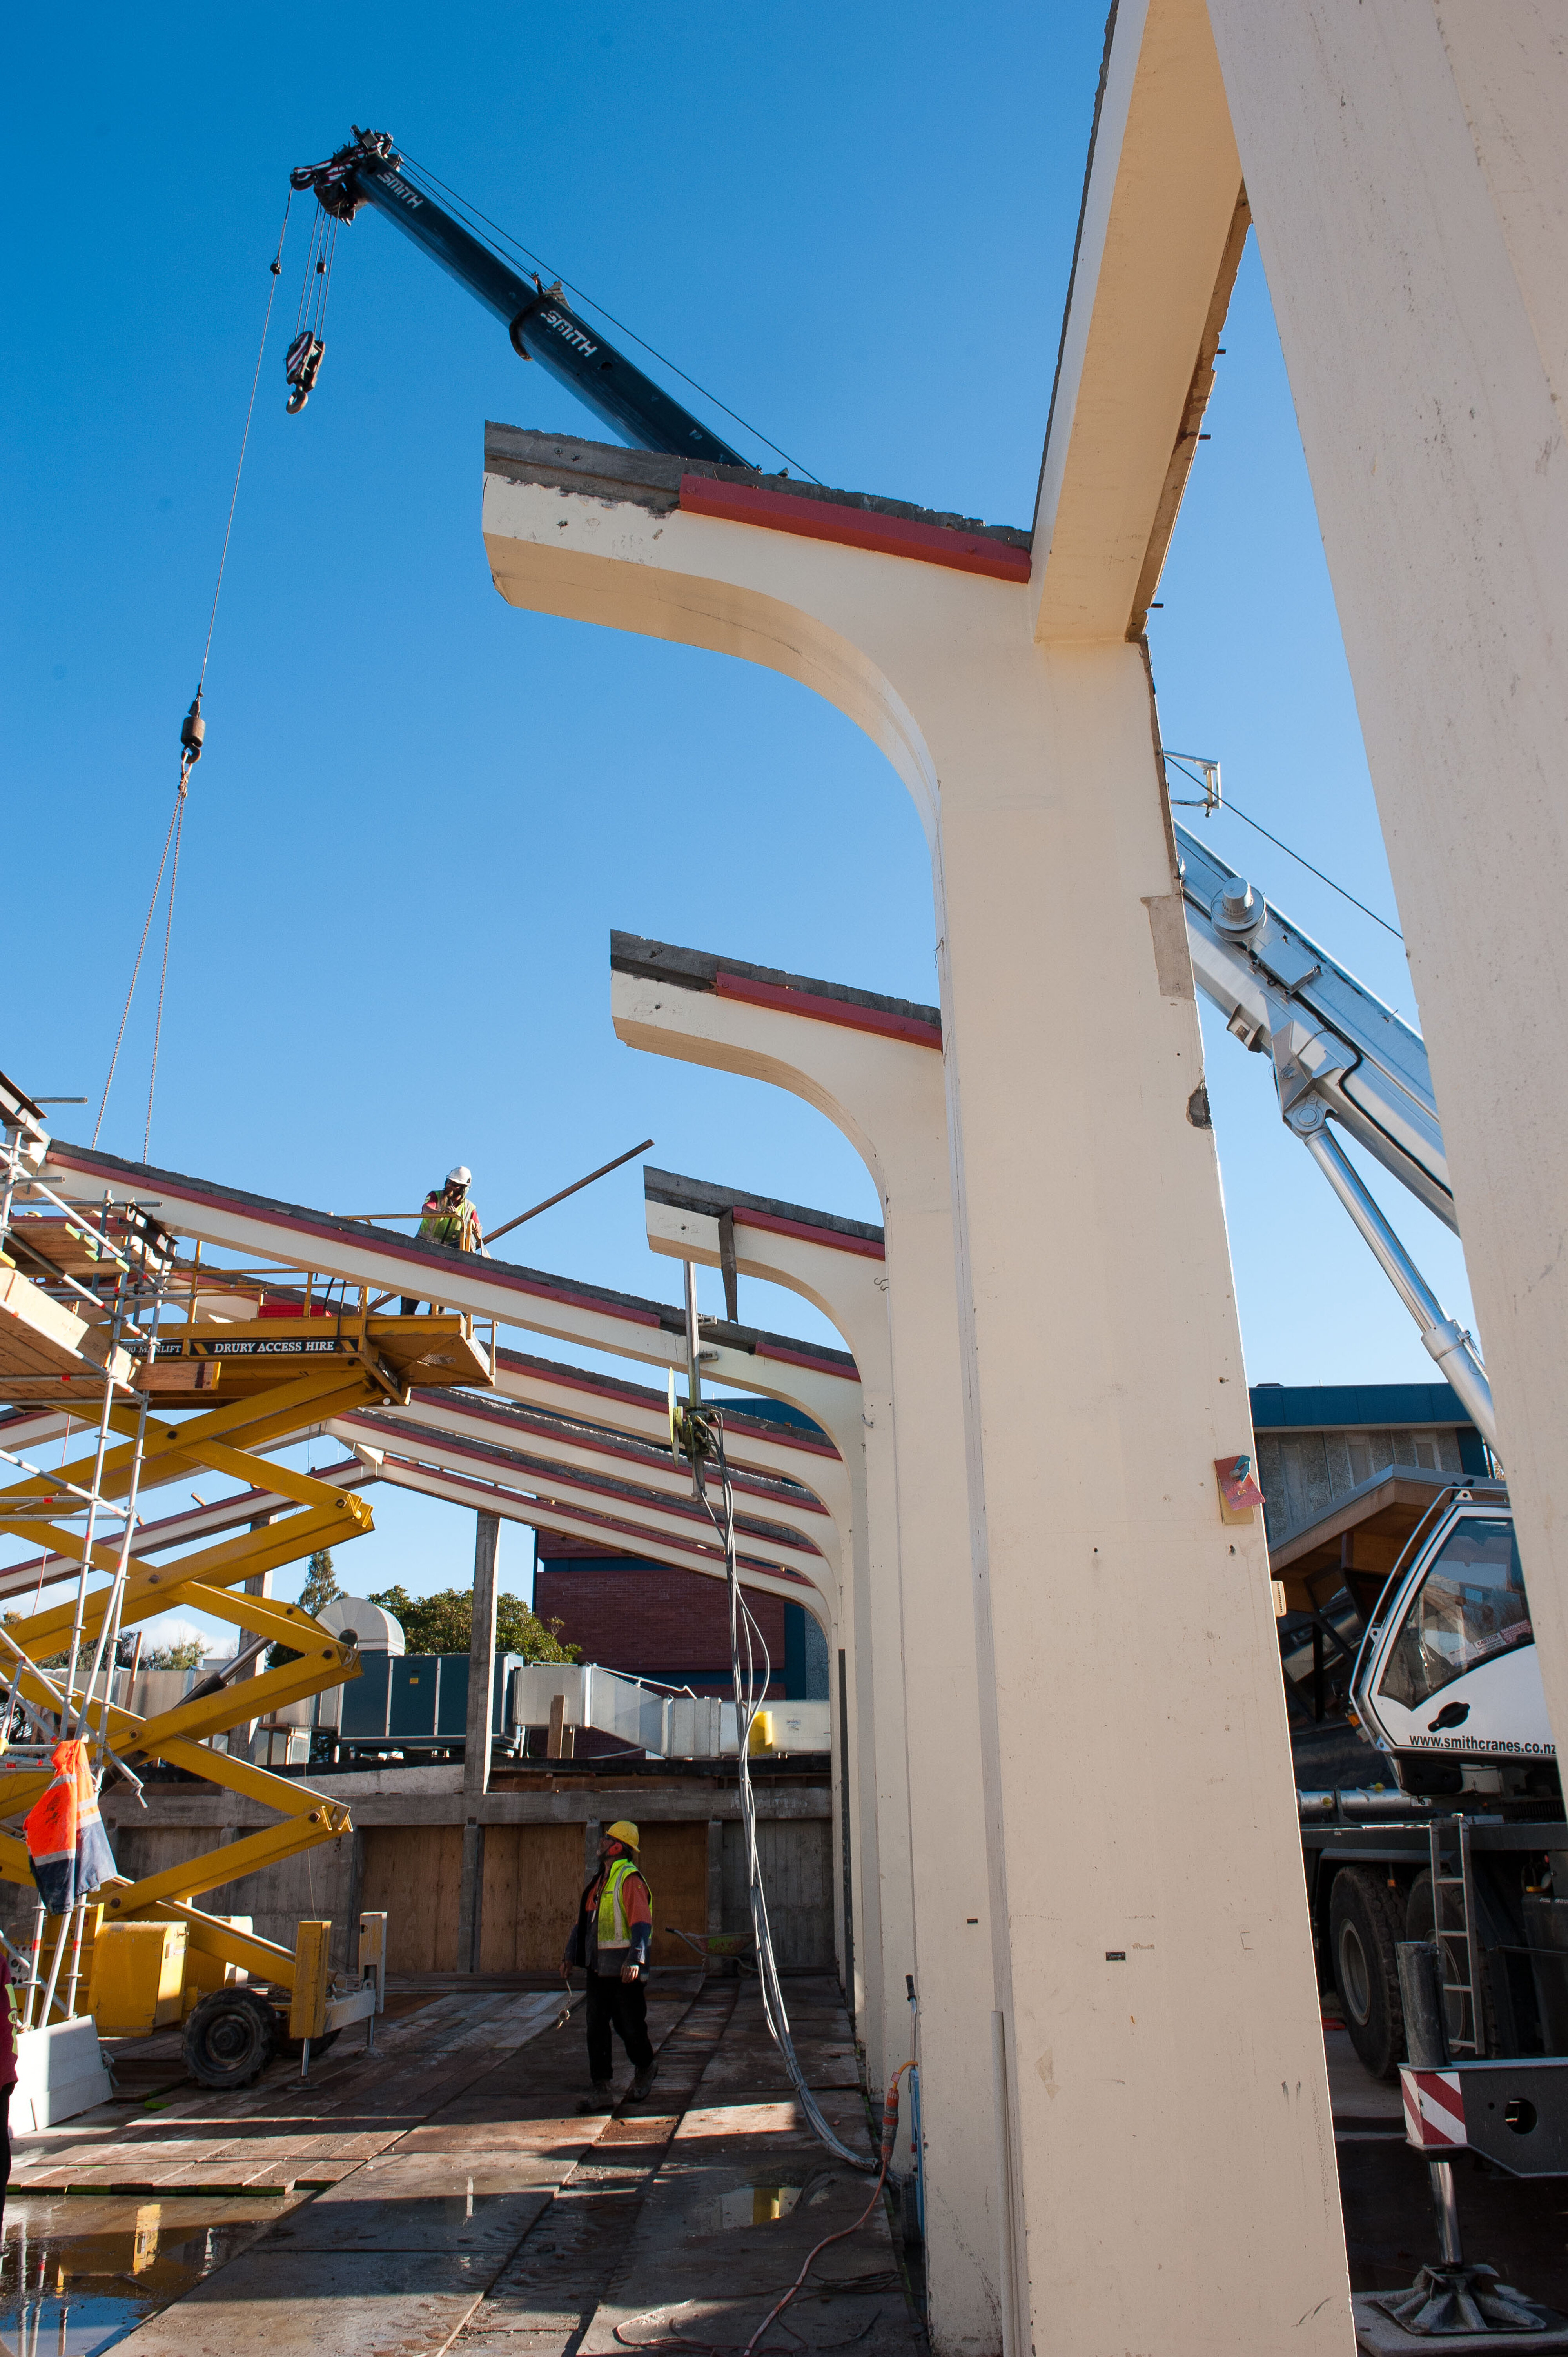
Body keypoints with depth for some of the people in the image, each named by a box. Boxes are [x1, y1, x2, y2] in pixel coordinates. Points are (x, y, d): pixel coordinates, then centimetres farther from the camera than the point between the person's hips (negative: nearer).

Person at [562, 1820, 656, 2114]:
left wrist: (636, 1960, -30)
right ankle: (602, 2090, 9)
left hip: (624, 1969, -8)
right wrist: (570, 1955, 12)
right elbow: (583, 1920, 20)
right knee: (596, 2027, 4)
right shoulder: (600, 1880, 15)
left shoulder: (630, 1879, -14)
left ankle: (645, 2068, 30)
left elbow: (642, 1922, -22)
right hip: (598, 1968, 8)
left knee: (630, 2025, 5)